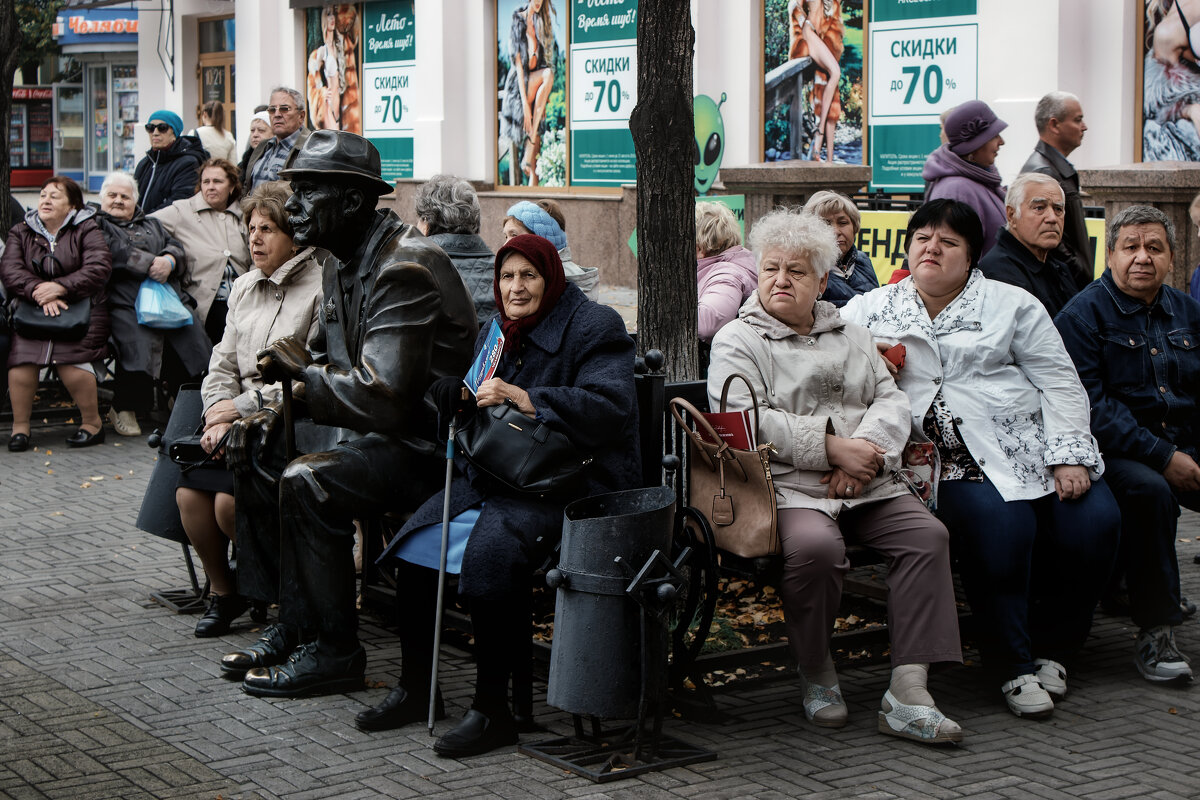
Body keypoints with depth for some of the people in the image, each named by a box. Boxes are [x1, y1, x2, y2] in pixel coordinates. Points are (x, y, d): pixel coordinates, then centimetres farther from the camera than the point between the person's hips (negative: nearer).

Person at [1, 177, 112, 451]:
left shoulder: (86, 230, 5)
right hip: (31, 309, 3)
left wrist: (60, 287, -22)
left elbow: (99, 268, -11)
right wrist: (39, 292, -19)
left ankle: (92, 422, -5)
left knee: (71, 361, -26)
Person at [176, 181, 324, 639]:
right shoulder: (244, 289, 16)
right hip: (239, 421, 7)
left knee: (231, 500, -23)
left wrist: (241, 408, -11)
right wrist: (219, 416, -3)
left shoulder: (319, 289, -10)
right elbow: (223, 365, 17)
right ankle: (222, 591, 10)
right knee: (189, 492, -12)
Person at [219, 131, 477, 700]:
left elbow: (383, 397, -31)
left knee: (308, 481, -29)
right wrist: (285, 404, 3)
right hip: (380, 430, 11)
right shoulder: (345, 266, 10)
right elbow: (333, 363, 22)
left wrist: (302, 369, -15)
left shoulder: (404, 270, -23)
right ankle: (293, 623, 11)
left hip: (429, 445, -11)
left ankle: (334, 652, -13)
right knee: (249, 443, 9)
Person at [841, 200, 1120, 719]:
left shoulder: (1012, 305, 14)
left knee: (1093, 522, -22)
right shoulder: (873, 310, 16)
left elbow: (1061, 384, 9)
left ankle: (1052, 647, 2)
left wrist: (1070, 456, -5)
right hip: (957, 467, -2)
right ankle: (1013, 666, -16)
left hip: (1031, 451, 2)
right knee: (1000, 526, -32)